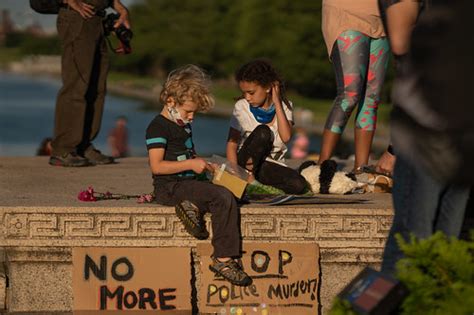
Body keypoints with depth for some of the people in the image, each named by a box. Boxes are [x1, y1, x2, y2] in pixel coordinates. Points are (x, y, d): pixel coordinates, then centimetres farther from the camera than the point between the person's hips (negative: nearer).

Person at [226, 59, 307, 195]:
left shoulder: (284, 107, 1)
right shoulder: (241, 107, -2)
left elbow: (286, 137, -17)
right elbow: (232, 144, -3)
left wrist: (277, 104, -13)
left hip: (271, 166, 1)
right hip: (246, 160, -1)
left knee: (298, 185, -31)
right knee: (262, 131, -31)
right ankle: (248, 176, -21)